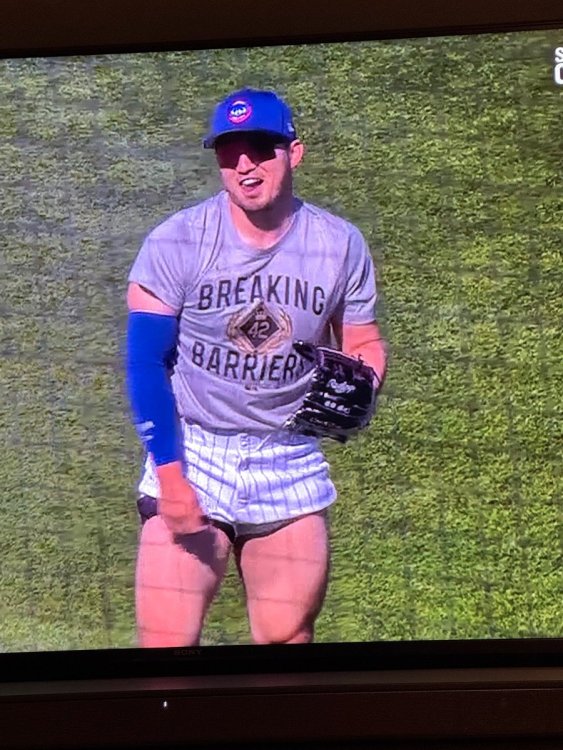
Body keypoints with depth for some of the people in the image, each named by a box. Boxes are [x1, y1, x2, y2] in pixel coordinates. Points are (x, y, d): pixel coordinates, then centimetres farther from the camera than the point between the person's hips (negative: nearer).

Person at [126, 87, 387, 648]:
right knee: (166, 642, -8)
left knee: (289, 638, 8)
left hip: (292, 464, 3)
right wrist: (169, 473, -15)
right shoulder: (177, 242, -9)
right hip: (191, 454, -2)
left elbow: (364, 344, 11)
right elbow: (146, 360, -8)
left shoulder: (340, 245, -1)